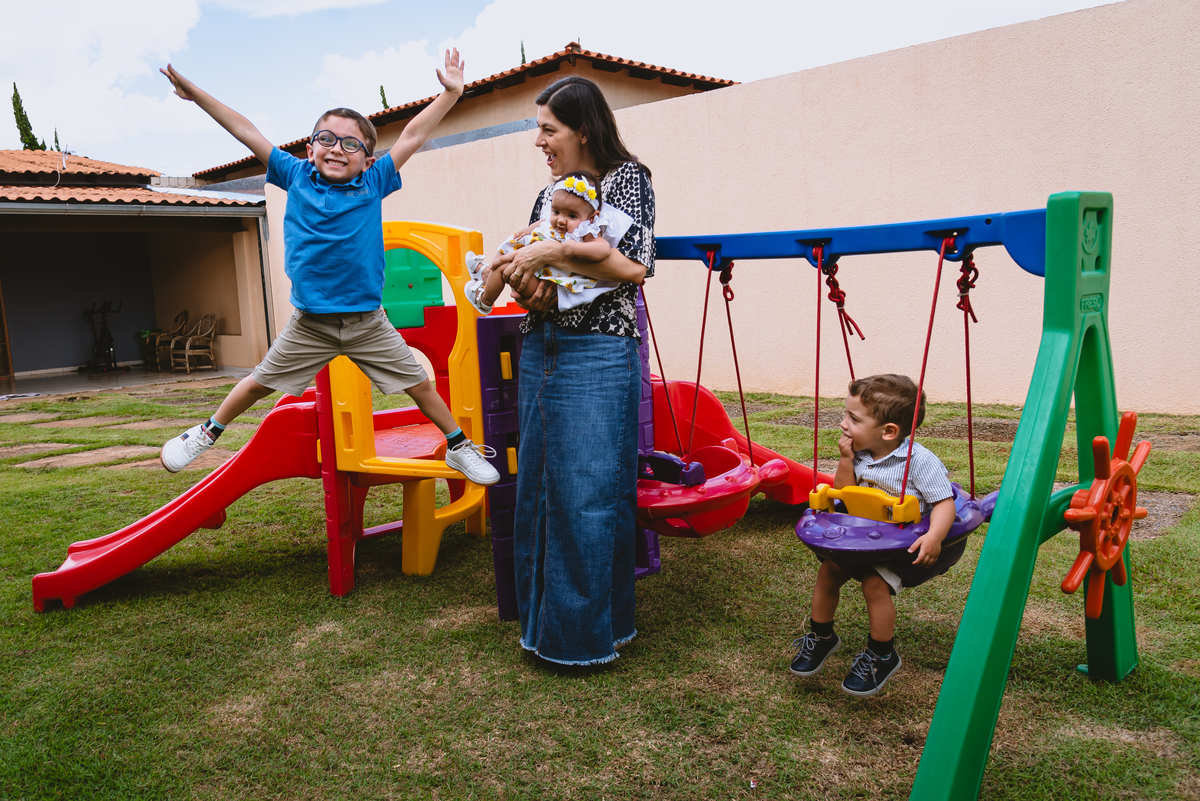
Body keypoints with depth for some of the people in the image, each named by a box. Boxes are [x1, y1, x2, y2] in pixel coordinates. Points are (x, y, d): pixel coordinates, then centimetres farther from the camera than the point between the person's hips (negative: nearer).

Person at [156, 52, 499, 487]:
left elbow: (413, 135, 0)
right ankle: (207, 432, 38)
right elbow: (245, 131, 4)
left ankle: (459, 446, 24)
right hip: (309, 324, 1)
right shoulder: (297, 177, 1)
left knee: (419, 385, 4)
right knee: (258, 383, 12)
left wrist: (450, 93, 1)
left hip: (368, 323, 0)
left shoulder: (373, 183, -1)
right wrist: (195, 92, 7)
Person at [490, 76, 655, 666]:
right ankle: (544, 622, 24)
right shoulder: (548, 194, 18)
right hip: (540, 351, 7)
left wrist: (555, 252, -16)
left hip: (598, 353, -7)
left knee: (590, 493, -3)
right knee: (538, 486, 9)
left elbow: (635, 266, -14)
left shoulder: (626, 177, -1)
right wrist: (526, 291, -5)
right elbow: (530, 271, 18)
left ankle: (590, 631, 12)